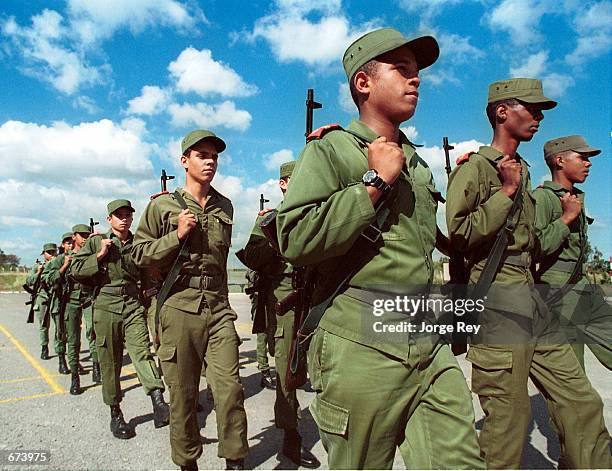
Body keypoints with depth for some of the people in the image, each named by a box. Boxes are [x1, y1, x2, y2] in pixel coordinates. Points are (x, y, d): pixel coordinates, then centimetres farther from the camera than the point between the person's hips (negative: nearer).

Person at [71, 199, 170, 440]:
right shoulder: (96, 242, 8)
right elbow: (76, 270, 2)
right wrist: (100, 255, -8)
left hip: (134, 305, 0)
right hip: (106, 306, 0)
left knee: (141, 350, -17)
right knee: (110, 362, 6)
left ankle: (159, 403, -28)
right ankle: (115, 413, 20)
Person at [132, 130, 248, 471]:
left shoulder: (225, 207, 13)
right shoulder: (163, 206, 3)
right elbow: (140, 254, 2)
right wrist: (177, 235, -11)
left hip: (218, 307, 2)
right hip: (179, 307, -2)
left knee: (230, 386, -4)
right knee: (183, 392, 8)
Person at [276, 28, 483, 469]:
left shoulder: (416, 161, 17)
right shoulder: (331, 149, -5)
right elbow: (295, 240, -20)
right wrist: (374, 182, -16)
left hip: (430, 345, 7)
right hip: (361, 346, -6)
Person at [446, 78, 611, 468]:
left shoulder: (522, 170, 19)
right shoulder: (474, 167, -7)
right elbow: (459, 234, -20)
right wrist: (506, 191, -15)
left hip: (531, 299, 9)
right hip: (496, 300, -9)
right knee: (510, 417, 1)